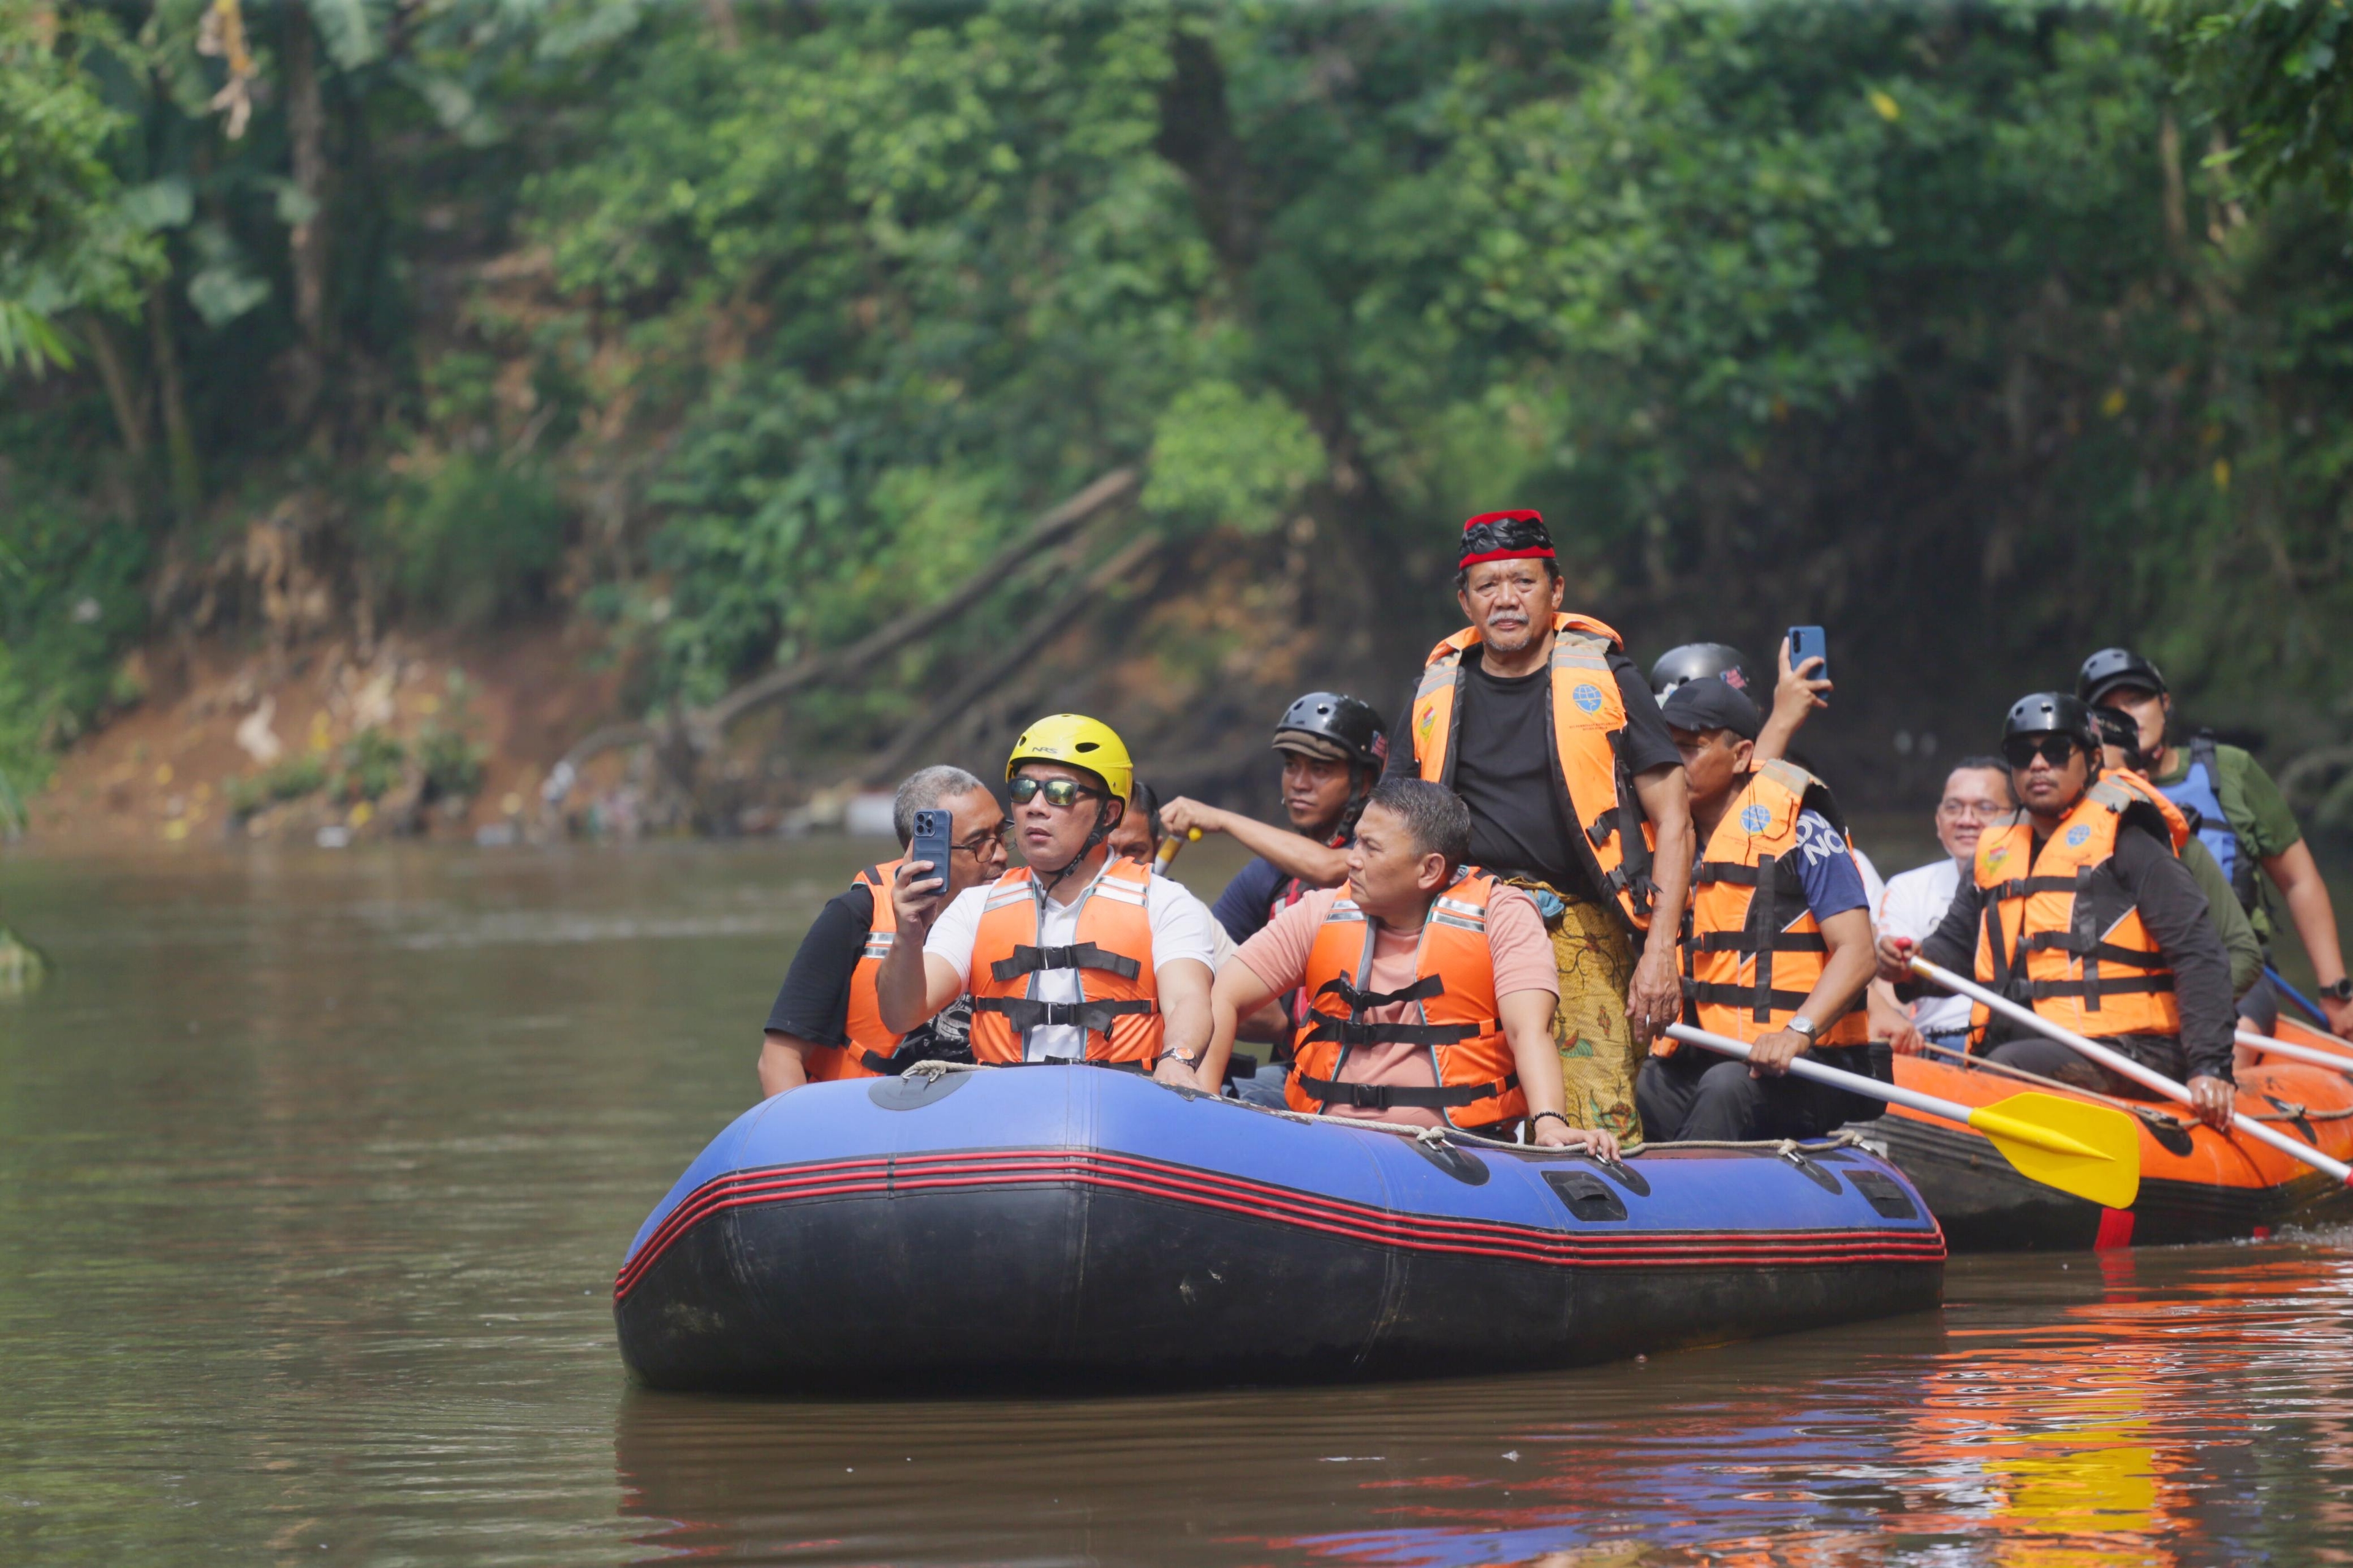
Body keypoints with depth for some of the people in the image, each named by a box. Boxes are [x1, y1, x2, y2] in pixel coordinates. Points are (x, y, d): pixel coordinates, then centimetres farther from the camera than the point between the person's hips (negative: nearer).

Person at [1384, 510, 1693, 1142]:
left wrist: (1660, 952, -4)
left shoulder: (1606, 680, 8)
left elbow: (1672, 822, 6)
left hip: (1580, 935, -3)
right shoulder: (1436, 693, 16)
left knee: (1601, 1130, -17)